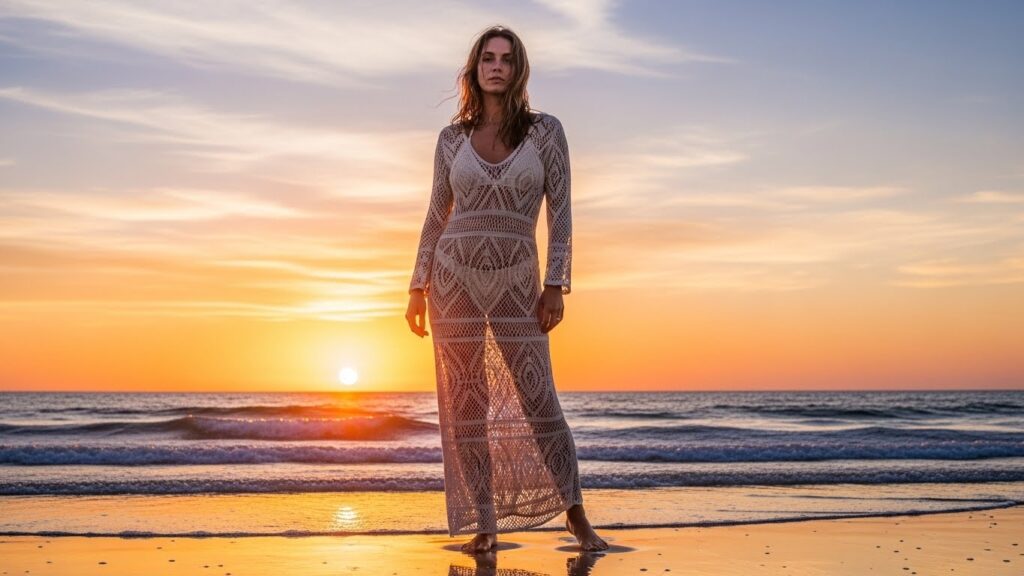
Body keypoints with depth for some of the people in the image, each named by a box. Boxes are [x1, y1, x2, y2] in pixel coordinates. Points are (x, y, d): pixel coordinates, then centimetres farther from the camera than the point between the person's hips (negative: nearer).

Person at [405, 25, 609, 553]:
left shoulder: (546, 130, 1)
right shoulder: (452, 139, 5)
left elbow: (560, 213, -1)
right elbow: (436, 217, 9)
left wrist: (556, 285, -8)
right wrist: (418, 288, 3)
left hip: (516, 284, -1)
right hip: (454, 279, 2)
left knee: (539, 402, -2)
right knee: (466, 407, 2)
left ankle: (575, 514, 14)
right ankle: (485, 524, 11)